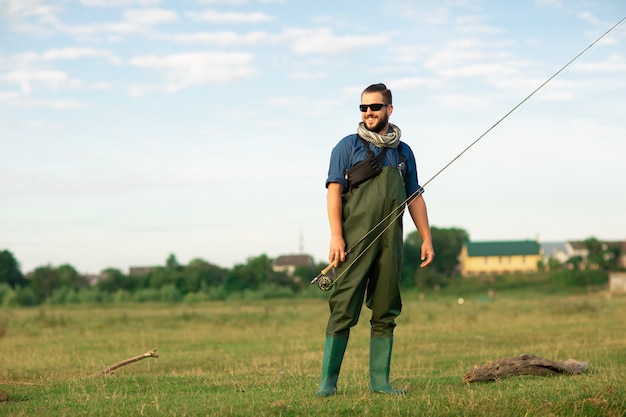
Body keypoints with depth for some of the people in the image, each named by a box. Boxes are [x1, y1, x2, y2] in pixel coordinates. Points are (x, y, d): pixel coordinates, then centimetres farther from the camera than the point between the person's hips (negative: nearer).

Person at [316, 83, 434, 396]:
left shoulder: (403, 152, 16)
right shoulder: (348, 146, 4)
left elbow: (415, 198, 19)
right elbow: (334, 191, -3)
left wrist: (426, 238, 11)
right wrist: (336, 236, -14)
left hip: (390, 242, 4)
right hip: (355, 242, -4)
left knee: (385, 313, 5)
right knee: (343, 310, -8)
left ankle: (380, 381, 11)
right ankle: (328, 381, -6)